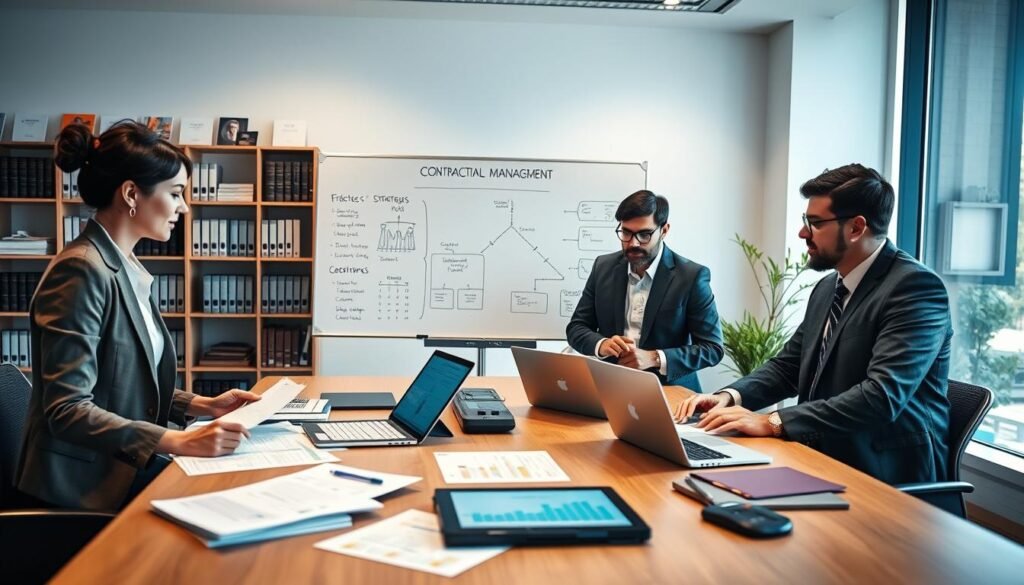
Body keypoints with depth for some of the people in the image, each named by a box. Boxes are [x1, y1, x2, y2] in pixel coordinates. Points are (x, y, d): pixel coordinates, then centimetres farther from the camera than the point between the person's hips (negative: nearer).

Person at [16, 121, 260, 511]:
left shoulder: (129, 271, 9)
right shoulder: (81, 271, -18)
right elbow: (67, 410, -23)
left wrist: (203, 405, 2)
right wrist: (180, 442, -26)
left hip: (125, 465, 8)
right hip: (87, 484, -8)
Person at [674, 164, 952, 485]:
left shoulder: (916, 287, -16)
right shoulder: (827, 288, 10)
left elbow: (882, 397, -27)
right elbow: (787, 366, 16)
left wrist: (773, 422, -29)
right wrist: (729, 397, -4)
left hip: (888, 477, -7)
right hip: (825, 459, 7)